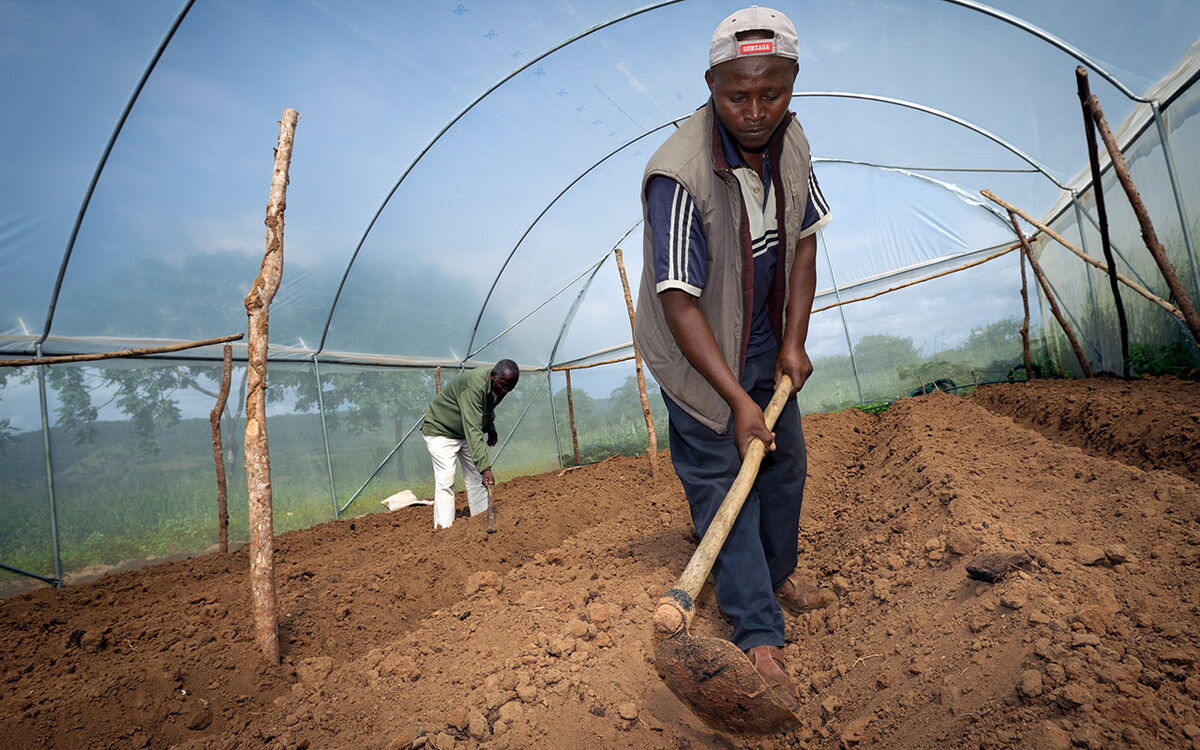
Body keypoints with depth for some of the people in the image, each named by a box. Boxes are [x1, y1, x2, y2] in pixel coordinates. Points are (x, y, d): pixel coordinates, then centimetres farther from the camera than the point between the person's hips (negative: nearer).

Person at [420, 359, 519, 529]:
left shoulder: (498, 388, -9)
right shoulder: (474, 386, -37)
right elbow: (472, 430, -44)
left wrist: (491, 429, 9)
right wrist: (485, 467, -48)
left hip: (467, 432, 8)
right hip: (440, 430, -8)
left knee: (476, 477, 6)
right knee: (445, 479, -16)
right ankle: (443, 528, -14)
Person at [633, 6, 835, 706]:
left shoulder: (791, 141, -6)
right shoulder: (679, 175, -30)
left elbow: (803, 243, 3)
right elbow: (679, 305, -30)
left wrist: (793, 343, -4)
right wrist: (738, 400, -30)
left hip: (767, 347, 8)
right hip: (701, 358, -7)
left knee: (785, 464, 19)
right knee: (724, 486, -2)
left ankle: (779, 575, 42)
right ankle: (759, 635, 12)